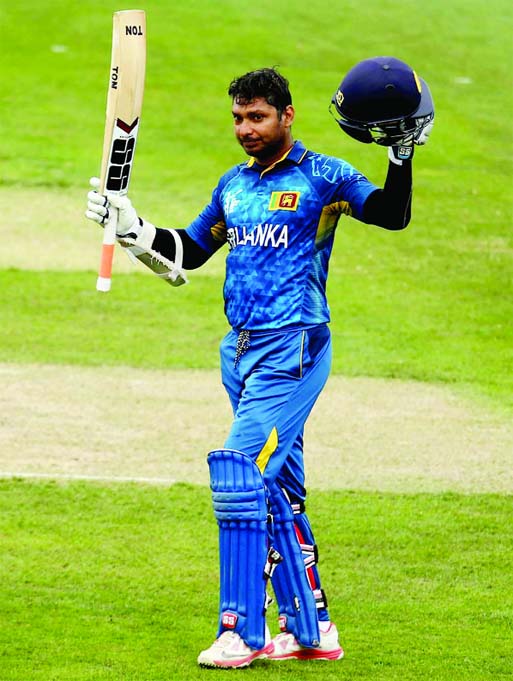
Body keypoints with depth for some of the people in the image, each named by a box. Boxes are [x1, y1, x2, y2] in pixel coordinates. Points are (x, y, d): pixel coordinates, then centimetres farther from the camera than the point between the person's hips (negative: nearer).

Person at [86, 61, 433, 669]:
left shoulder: (323, 177, -2)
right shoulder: (234, 186, 17)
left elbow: (392, 214, -13)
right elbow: (184, 254, 26)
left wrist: (401, 155, -26)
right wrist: (130, 227, 14)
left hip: (293, 348, -7)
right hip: (241, 348, 7)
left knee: (241, 473, -16)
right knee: (277, 491, 10)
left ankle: (241, 630, -13)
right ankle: (311, 630, 18)